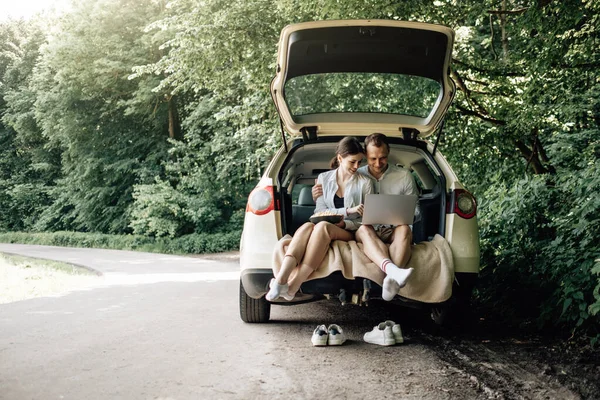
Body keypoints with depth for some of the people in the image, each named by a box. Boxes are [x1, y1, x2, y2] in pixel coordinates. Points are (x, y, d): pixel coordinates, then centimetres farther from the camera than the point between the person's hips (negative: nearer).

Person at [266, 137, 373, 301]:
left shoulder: (364, 183, 6)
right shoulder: (324, 178, 11)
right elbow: (320, 211, 0)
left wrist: (345, 223, -13)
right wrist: (348, 210, -14)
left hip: (349, 233, -2)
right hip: (322, 231, 2)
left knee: (322, 226, -37)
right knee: (307, 226, -36)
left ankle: (292, 287, -46)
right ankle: (281, 280, -55)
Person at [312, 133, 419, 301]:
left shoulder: (404, 176, 9)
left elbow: (415, 212, 12)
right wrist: (318, 197, -5)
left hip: (394, 231, 0)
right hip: (368, 232, 0)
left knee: (404, 229, -36)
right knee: (364, 229, -37)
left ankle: (392, 277, -61)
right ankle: (393, 270, -65)